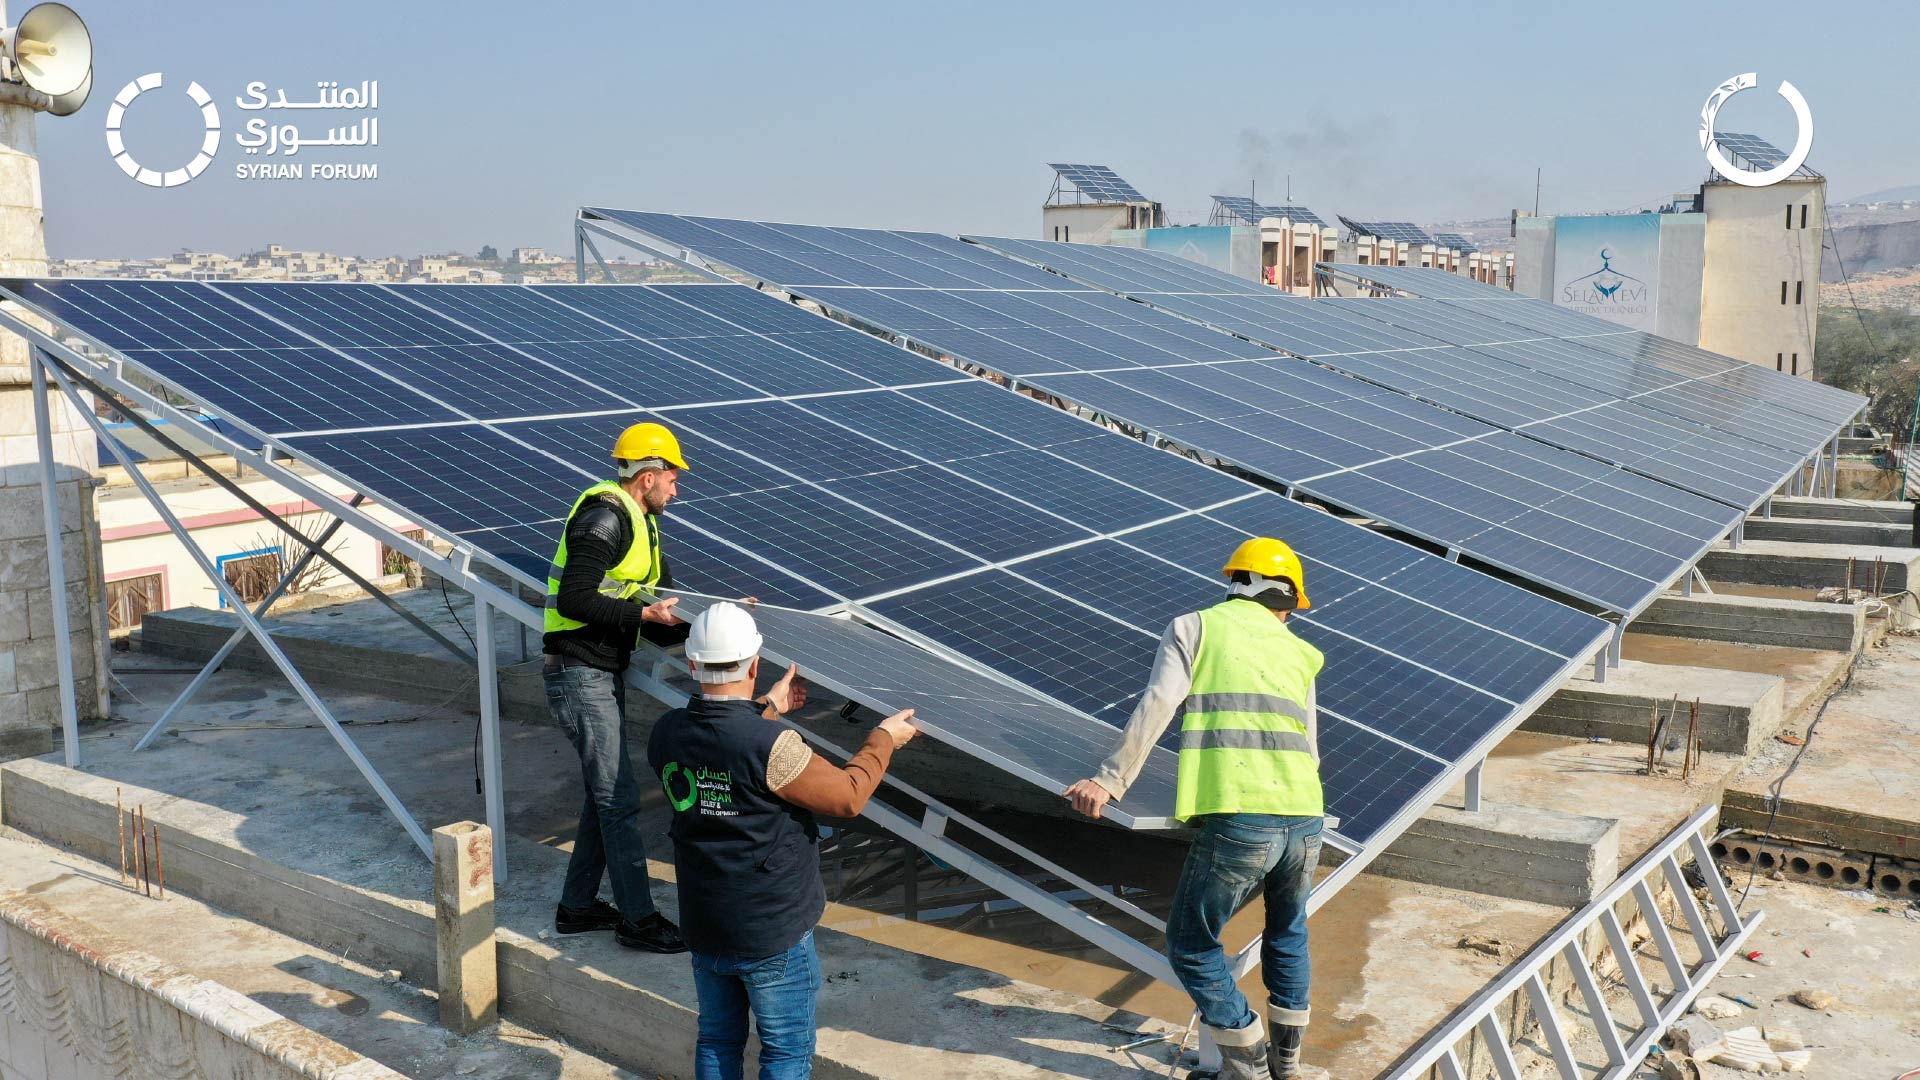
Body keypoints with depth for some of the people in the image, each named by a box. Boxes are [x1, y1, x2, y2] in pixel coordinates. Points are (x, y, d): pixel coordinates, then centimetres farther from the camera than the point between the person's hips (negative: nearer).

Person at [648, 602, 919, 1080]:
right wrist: (883, 739, -3)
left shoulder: (666, 735, -8)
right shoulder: (772, 745, -27)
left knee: (717, 1041, 22)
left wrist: (767, 709, 24)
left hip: (704, 928, 6)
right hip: (773, 934, -6)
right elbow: (847, 796, -17)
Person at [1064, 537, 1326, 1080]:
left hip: (1235, 820, -5)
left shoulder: (1194, 626, 11)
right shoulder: (1298, 653, 22)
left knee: (1191, 944, 16)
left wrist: (1109, 780, -7)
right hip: (1304, 818, 5)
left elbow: (1158, 705, -5)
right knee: (1287, 931, 32)